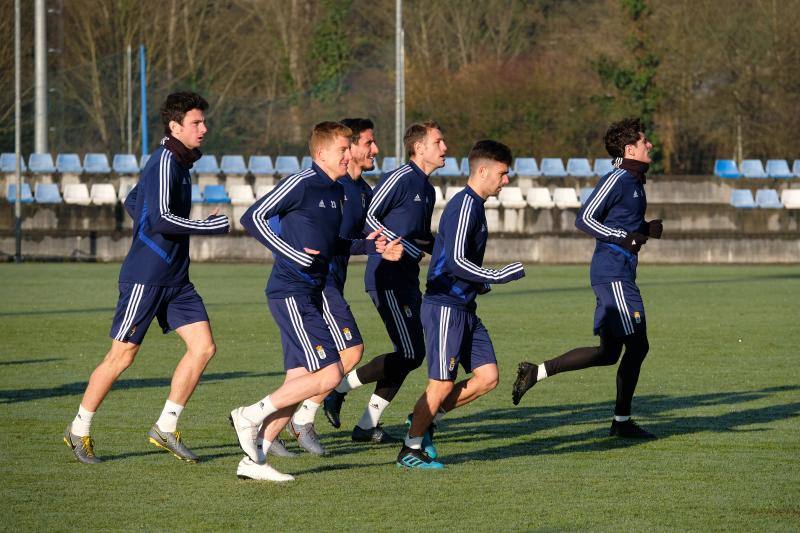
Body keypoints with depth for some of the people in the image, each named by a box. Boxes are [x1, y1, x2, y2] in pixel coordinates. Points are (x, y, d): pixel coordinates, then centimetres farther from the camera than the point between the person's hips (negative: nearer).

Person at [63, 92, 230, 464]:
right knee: (121, 356, -2)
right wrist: (213, 226, -19)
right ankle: (79, 430, 13)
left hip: (176, 279, 9)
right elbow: (161, 219, -27)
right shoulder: (165, 161, -15)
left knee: (203, 346, -2)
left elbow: (132, 202, 27)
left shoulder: (179, 162, 14)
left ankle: (166, 427, 6)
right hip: (145, 277, -9)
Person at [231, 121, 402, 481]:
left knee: (301, 382, 6)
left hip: (310, 296, 9)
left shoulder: (337, 192, 16)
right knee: (329, 374, -15)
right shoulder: (301, 183, -11)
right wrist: (294, 255, -19)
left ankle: (253, 460, 9)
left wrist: (369, 246, 10)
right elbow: (253, 217, -14)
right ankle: (251, 416, -4)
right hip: (291, 293, -9)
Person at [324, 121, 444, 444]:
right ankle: (338, 387, -3)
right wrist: (403, 246, -19)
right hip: (386, 278, -10)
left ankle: (367, 426, 14)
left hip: (406, 281, 10)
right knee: (410, 354, -13)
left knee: (409, 355, 8)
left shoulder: (427, 189, 17)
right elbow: (367, 217, -16)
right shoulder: (400, 179, -11)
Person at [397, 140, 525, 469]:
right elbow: (456, 262, -23)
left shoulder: (475, 206, 16)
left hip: (464, 309, 10)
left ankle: (425, 419, 15)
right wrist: (498, 276, -17)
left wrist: (478, 282, 15)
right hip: (445, 307, -10)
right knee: (442, 384, -6)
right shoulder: (464, 205, -15)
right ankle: (410, 449, 7)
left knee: (487, 377, 3)